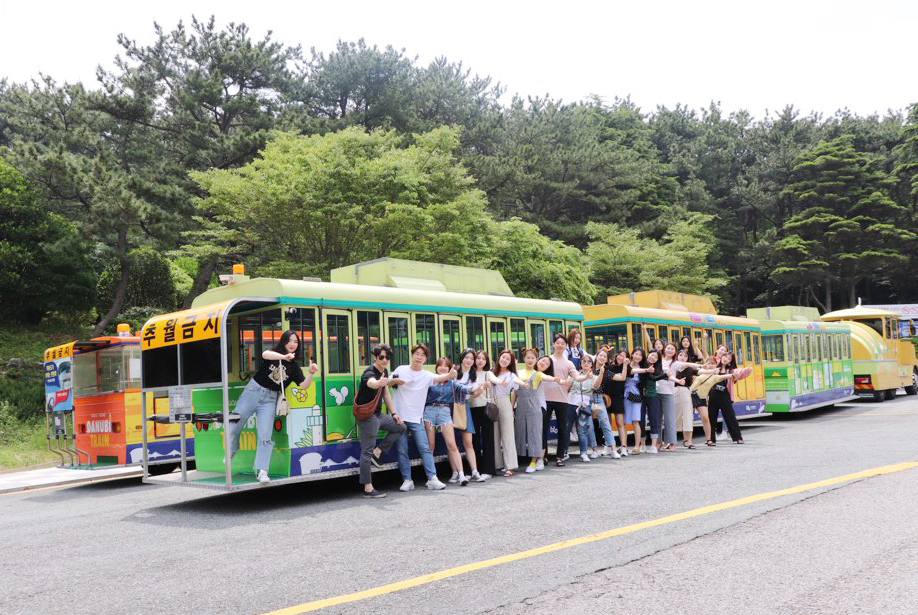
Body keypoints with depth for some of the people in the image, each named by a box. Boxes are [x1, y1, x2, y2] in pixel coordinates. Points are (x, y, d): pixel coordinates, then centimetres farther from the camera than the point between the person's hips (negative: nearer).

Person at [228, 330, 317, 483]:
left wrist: (311, 373, -22)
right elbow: (265, 354, -28)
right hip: (253, 391, -1)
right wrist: (283, 357, -46)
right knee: (234, 426, 6)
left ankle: (261, 471, -5)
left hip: (269, 400, 1)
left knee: (265, 436, -8)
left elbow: (304, 385, -3)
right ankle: (233, 449, 37)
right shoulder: (274, 352, -3)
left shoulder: (294, 366, 5)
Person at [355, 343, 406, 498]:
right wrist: (378, 383, -69)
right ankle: (368, 488, -3)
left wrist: (393, 413, 13)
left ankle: (377, 452, 11)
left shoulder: (384, 372, 8)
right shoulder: (369, 373, -20)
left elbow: (386, 393, 18)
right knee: (367, 451, -6)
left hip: (378, 414, 9)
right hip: (367, 416, -9)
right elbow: (370, 382, -46)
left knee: (401, 427, 13)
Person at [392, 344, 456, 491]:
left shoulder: (426, 375, -1)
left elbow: (438, 378, -23)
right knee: (402, 450, 2)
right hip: (399, 417, 1)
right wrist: (395, 381, -11)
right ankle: (407, 480, 9)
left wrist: (450, 375, -45)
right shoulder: (401, 369, 3)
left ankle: (432, 479, -9)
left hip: (416, 419, -1)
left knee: (425, 448, -9)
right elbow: (388, 382, 13)